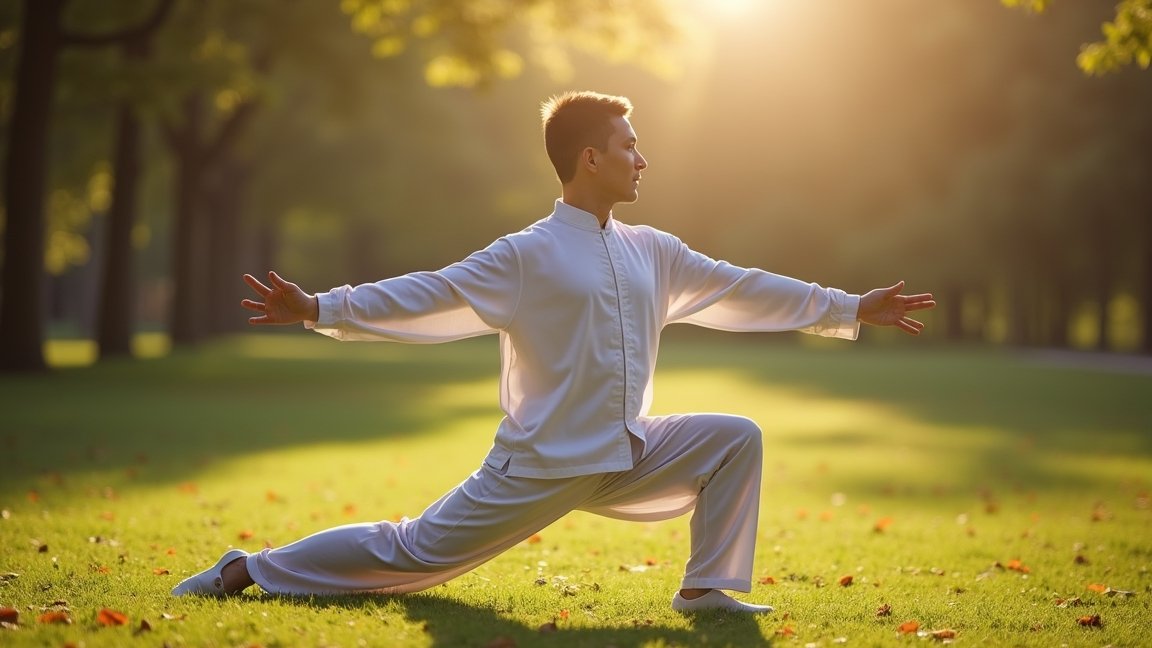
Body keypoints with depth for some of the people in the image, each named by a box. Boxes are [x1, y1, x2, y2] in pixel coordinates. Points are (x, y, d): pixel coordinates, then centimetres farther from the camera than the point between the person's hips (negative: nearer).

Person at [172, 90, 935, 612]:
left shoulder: (653, 253, 7)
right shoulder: (527, 256, -11)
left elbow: (741, 289, 11)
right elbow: (430, 295, -13)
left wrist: (852, 309, 12)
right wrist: (321, 310, -22)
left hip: (629, 456, 6)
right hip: (538, 468, -6)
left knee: (736, 438, -8)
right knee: (414, 553, -4)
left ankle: (707, 588, -1)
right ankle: (247, 570, 9)